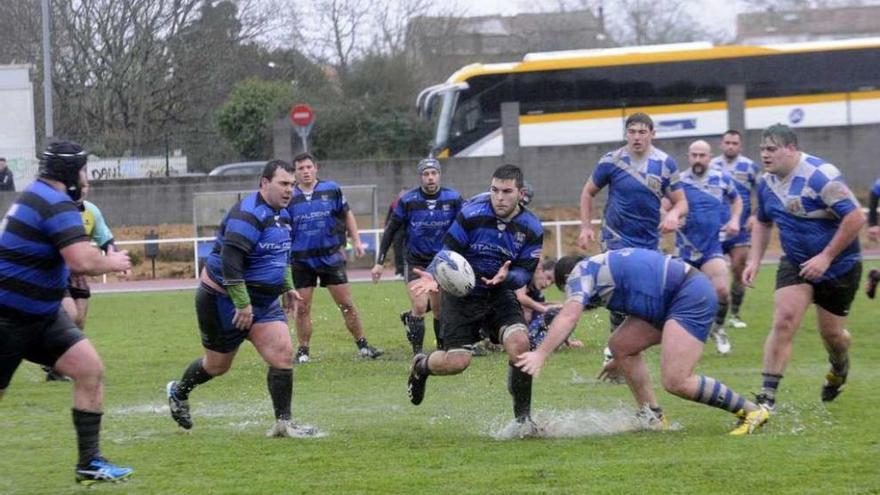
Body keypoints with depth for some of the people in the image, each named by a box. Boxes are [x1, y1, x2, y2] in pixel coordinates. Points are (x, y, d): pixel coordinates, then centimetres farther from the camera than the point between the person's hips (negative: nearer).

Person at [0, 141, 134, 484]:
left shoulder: (35, 196, 9)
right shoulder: (57, 206, -21)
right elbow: (83, 262, -32)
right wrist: (112, 263, -13)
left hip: (42, 317, 9)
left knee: (90, 371, -1)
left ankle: (90, 463, 1)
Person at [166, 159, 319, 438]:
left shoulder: (281, 215, 8)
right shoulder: (248, 215, -24)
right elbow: (229, 260, -30)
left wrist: (288, 287, 19)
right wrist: (243, 304, -29)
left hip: (264, 301, 8)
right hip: (225, 300, -8)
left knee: (283, 355, -8)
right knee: (218, 365, 8)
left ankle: (283, 423, -5)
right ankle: (179, 392, 37)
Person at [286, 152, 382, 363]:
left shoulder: (331, 189, 0)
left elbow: (347, 214, 11)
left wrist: (356, 241, 5)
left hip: (330, 256, 0)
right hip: (302, 260, 0)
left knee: (346, 304, 2)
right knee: (302, 308, 0)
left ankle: (362, 345, 10)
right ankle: (303, 351, 12)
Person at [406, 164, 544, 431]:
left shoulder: (531, 228, -9)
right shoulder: (471, 215, -16)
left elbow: (525, 273, -7)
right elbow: (448, 251, -11)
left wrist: (506, 276, -30)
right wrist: (434, 275, -31)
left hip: (500, 294, 2)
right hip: (462, 295, -2)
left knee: (519, 342, -25)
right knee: (457, 362, -13)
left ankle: (523, 417, -8)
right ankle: (421, 365, 26)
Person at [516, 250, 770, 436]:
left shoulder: (581, 272, -1)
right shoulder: (605, 266, 26)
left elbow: (568, 317, -19)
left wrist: (541, 354, -27)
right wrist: (621, 360, 43)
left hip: (691, 296, -10)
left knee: (675, 382, -18)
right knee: (620, 344, 9)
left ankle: (751, 412, -6)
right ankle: (654, 419, 12)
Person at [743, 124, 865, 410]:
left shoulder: (820, 175, -25)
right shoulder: (767, 183, -1)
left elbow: (856, 217, -27)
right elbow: (763, 223, 18)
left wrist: (826, 257, -26)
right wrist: (754, 261, 5)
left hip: (838, 265, -5)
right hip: (795, 263, 5)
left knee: (831, 332, 7)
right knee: (783, 321, -14)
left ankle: (839, 370, 43)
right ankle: (768, 395, -16)